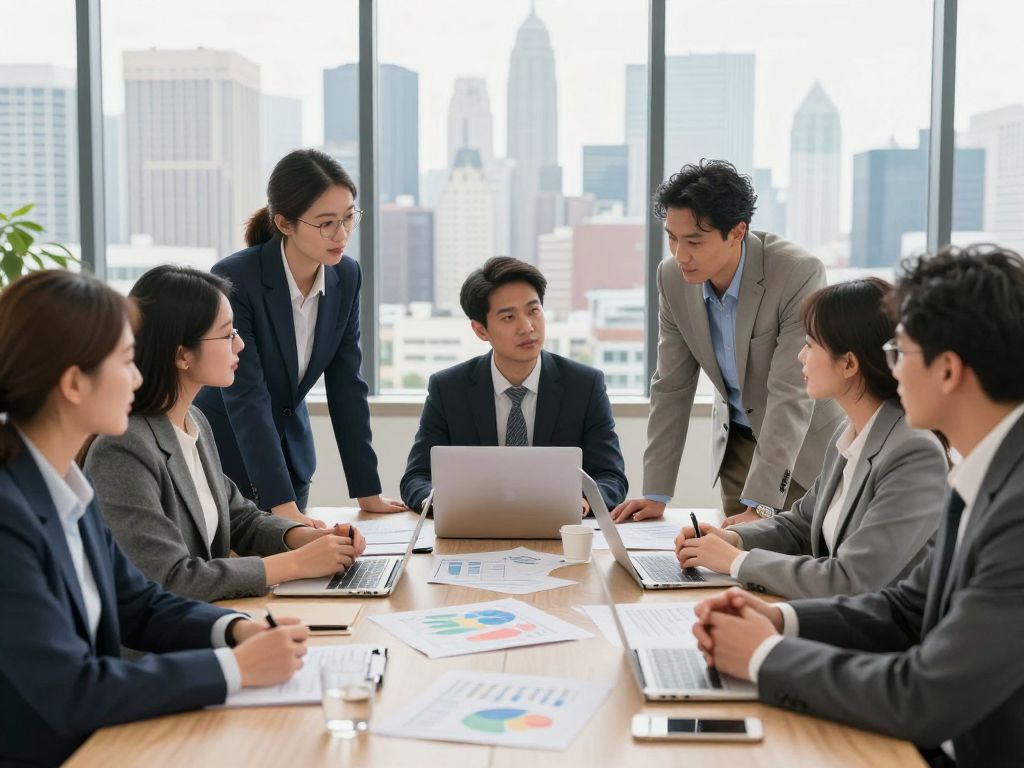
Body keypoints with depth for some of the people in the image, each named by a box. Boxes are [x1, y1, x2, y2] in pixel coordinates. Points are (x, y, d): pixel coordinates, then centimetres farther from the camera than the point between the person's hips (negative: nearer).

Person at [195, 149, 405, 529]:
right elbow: (246, 397, -29)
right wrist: (283, 507, -35)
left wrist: (368, 492, -7)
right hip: (223, 453, -5)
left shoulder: (346, 277, -7)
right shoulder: (233, 280, -25)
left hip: (290, 451, 5)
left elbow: (346, 385, -4)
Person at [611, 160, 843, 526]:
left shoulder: (799, 273, -28)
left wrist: (759, 506, -33)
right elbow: (671, 386, -4)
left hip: (805, 445, -4)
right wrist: (656, 494, -6)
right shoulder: (673, 277, -12)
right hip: (736, 442, 4)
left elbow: (791, 395, -30)